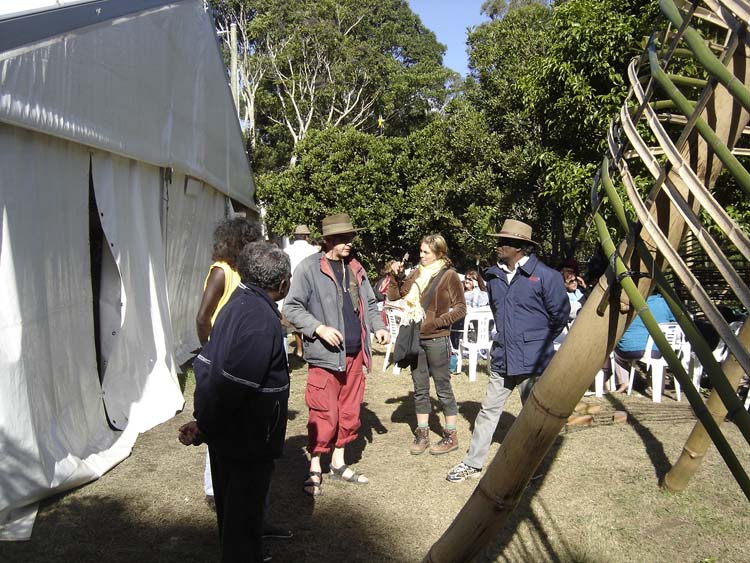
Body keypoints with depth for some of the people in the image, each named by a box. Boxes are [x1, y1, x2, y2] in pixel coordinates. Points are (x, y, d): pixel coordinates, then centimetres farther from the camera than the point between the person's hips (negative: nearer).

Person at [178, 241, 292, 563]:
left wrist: (204, 421, 2)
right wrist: (204, 427, -15)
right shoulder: (263, 322, -26)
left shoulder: (237, 304, 3)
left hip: (225, 436, 9)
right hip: (249, 443, -9)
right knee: (244, 517, 8)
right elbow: (231, 386, -30)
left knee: (232, 510, 25)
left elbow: (206, 365, 4)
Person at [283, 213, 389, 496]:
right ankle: (315, 470, 17)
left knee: (349, 412, 14)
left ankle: (338, 464, 31)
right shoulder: (309, 267, -9)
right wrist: (319, 328, -20)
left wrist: (378, 326, 2)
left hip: (354, 354, 7)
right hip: (325, 355, -6)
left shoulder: (355, 267, 11)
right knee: (324, 416, -1)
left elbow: (369, 303, 20)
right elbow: (291, 307, -10)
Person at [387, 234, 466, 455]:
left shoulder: (449, 276, -7)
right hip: (415, 338, 6)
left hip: (436, 340, -5)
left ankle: (451, 436, 16)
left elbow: (461, 308, -7)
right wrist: (395, 275, -3)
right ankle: (422, 433, 24)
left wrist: (437, 322, -16)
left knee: (443, 389, 5)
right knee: (420, 389, 13)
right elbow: (394, 295, 12)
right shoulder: (416, 274, 8)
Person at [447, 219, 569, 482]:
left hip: (533, 360, -5)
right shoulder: (494, 275, 6)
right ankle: (473, 463, 20)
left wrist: (540, 341, 4)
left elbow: (560, 314, -5)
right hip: (501, 358, 6)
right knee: (488, 410, 11)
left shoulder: (545, 275, -13)